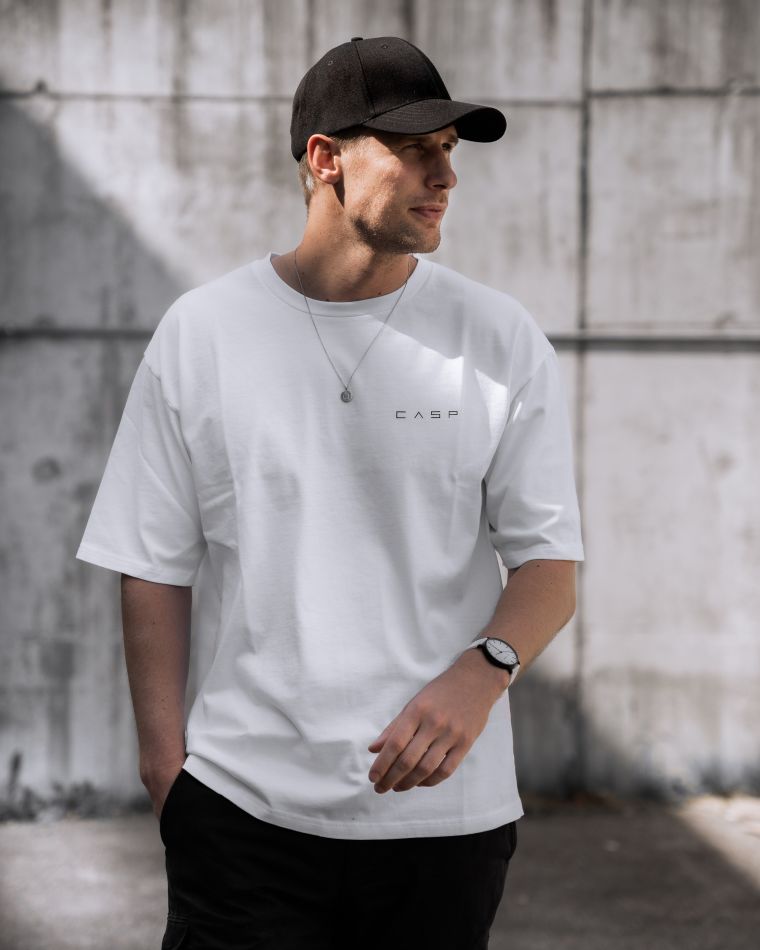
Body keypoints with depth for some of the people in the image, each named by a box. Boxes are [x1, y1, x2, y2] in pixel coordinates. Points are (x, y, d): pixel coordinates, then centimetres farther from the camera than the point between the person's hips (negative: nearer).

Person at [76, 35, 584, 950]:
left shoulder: (500, 339, 1)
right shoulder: (201, 331, 1)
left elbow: (548, 561, 0)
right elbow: (155, 564, 4)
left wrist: (480, 675, -19)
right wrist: (164, 753, -2)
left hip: (444, 810, 1)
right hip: (243, 802, -1)